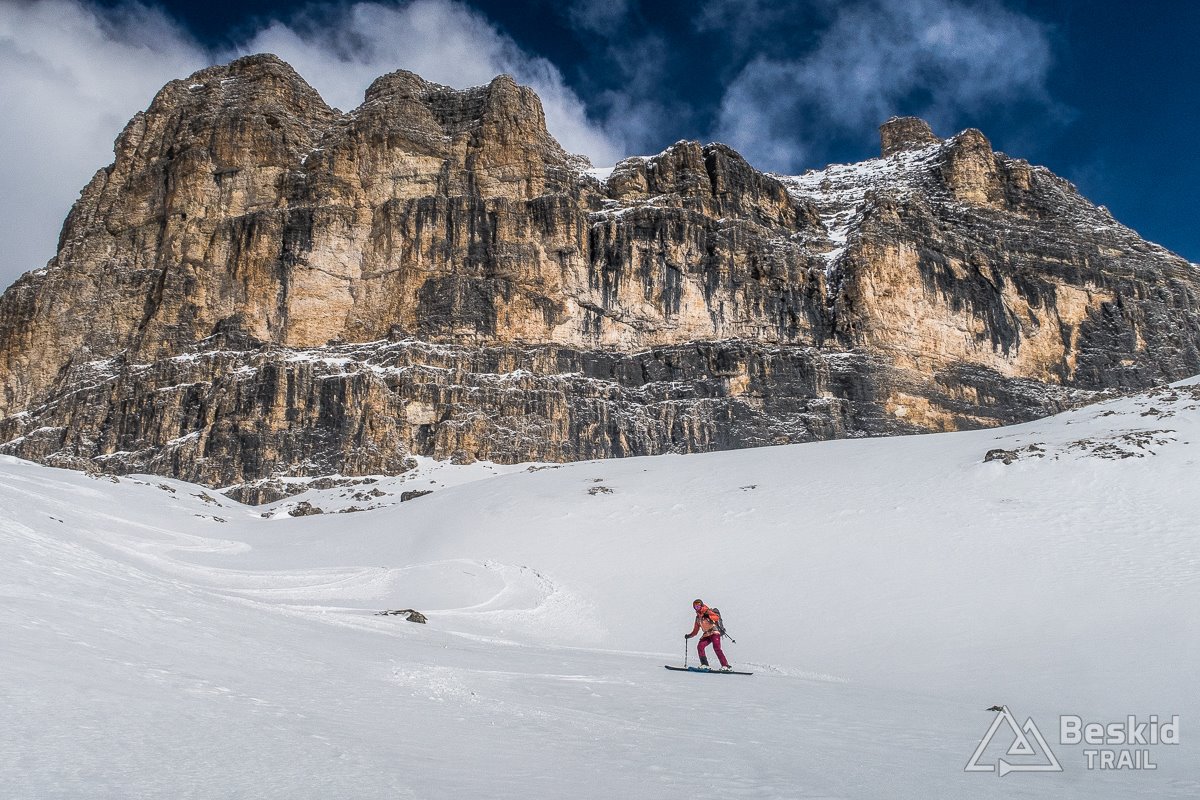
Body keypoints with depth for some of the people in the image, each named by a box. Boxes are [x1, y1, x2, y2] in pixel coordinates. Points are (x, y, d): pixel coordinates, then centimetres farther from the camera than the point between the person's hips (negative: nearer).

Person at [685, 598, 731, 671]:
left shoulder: (707, 611, 1)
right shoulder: (698, 617, 20)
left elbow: (716, 617, -18)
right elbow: (695, 631, 28)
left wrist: (708, 616, -33)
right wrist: (689, 635, 19)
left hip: (714, 632, -7)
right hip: (706, 634, 7)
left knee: (717, 648, -21)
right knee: (700, 646, -15)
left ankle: (725, 666, -20)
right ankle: (704, 665, -10)